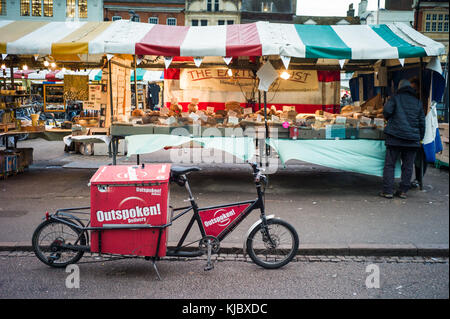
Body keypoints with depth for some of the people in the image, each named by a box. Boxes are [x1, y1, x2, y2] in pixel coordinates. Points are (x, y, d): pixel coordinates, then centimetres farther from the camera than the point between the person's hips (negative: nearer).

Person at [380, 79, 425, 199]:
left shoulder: (395, 98, 2)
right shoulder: (418, 102, 13)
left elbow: (386, 111, -12)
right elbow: (422, 122, 14)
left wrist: (389, 119, 10)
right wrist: (420, 138, 21)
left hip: (395, 136, -3)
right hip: (413, 139, 3)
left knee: (390, 164, 1)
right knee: (408, 166, 10)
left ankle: (388, 190, -1)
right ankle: (403, 191, 12)